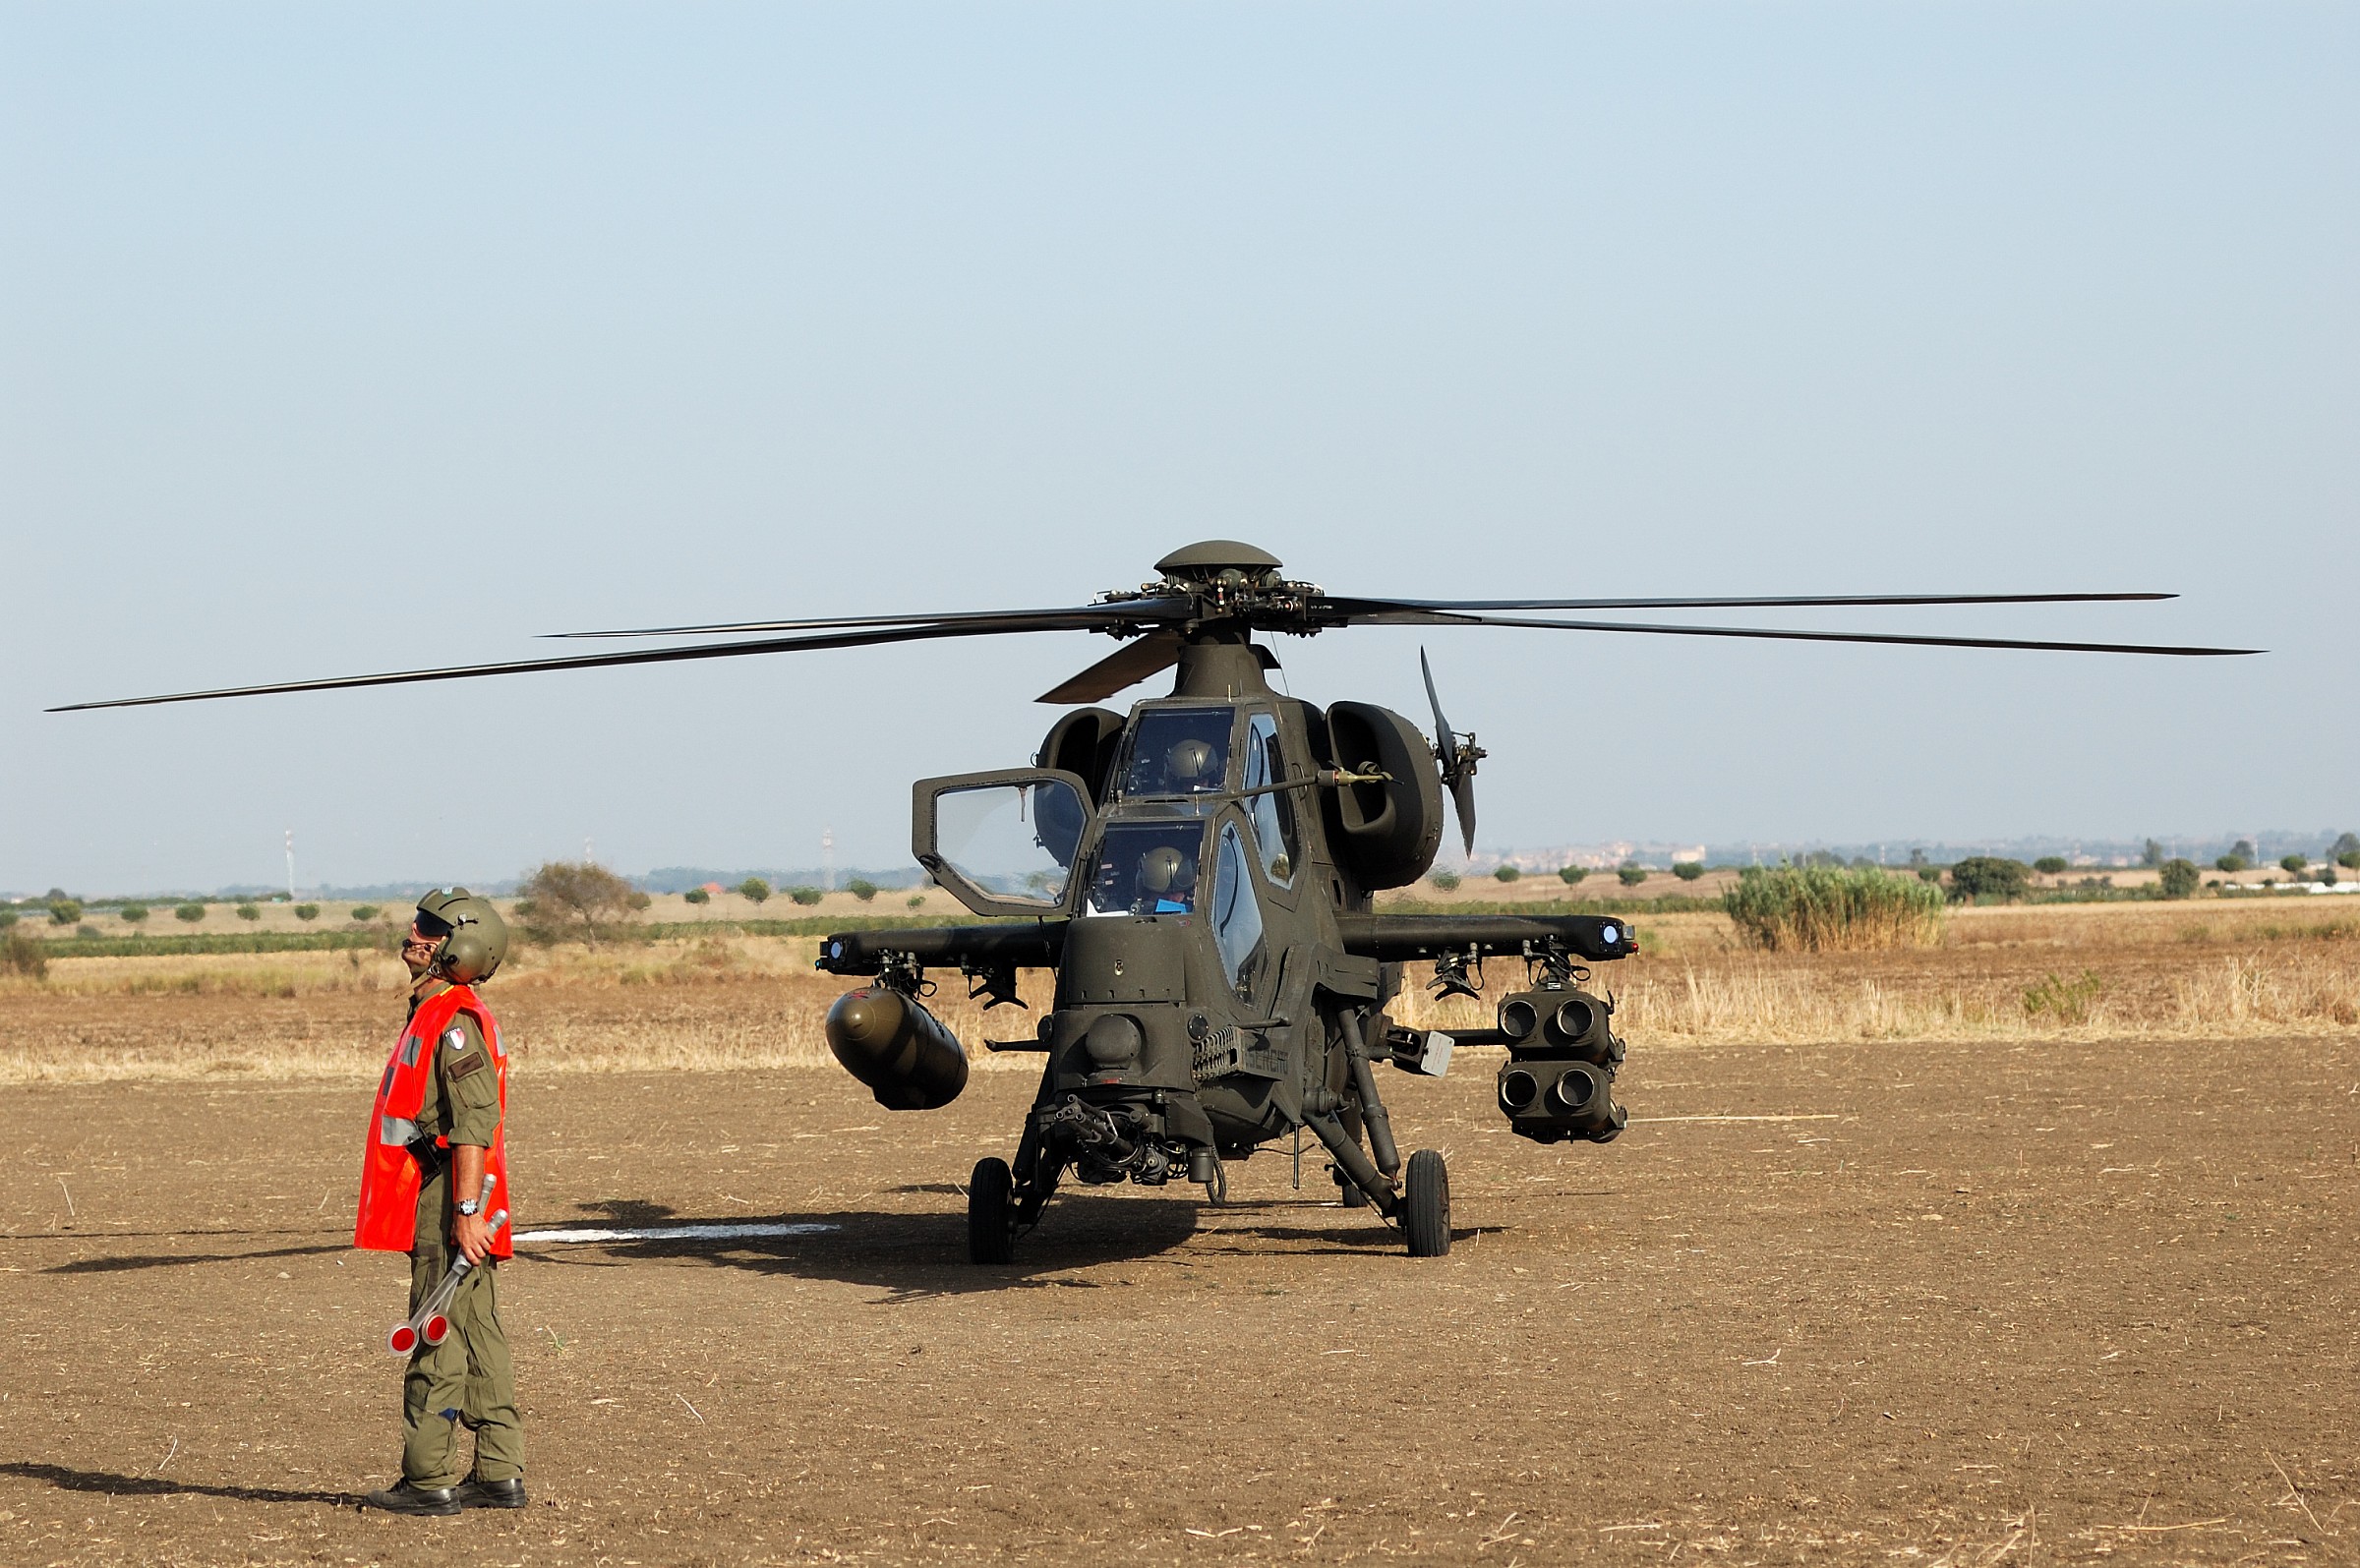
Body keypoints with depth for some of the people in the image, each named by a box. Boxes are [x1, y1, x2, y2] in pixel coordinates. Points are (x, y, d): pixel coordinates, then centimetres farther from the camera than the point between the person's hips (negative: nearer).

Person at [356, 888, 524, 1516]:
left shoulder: (455, 1021, -15)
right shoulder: (434, 1014, 18)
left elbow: (474, 1124, -22)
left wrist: (467, 1211, -26)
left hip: (449, 1205, -10)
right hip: (449, 1207, 10)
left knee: (439, 1342, -7)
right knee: (479, 1339, 11)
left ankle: (430, 1481, -5)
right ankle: (500, 1475, 13)